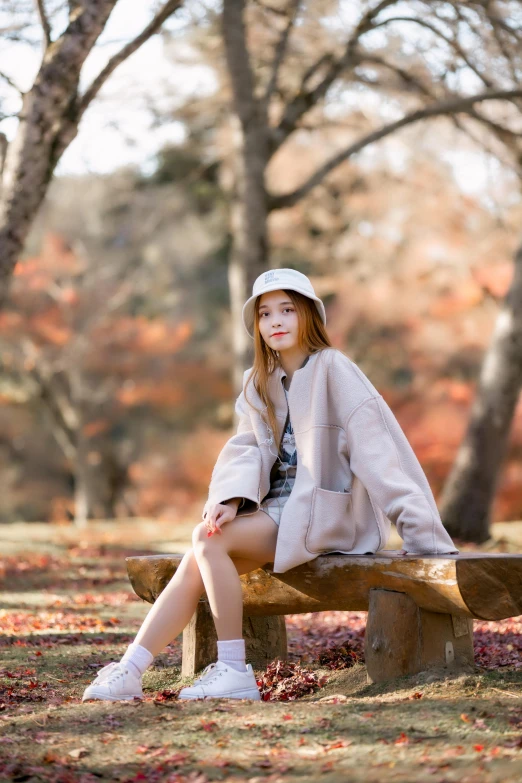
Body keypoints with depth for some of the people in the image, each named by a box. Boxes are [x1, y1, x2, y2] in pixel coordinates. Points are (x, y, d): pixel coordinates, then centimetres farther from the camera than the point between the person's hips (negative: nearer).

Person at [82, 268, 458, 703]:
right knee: (196, 565, -16)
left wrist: (421, 532, -19)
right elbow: (247, 450, 4)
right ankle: (128, 672, -17)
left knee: (208, 539, -24)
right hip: (276, 510, 6)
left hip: (323, 513, -6)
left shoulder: (333, 369, -8)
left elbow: (378, 450, -14)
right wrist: (231, 499, -18)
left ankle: (234, 671, -19)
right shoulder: (258, 383, 14)